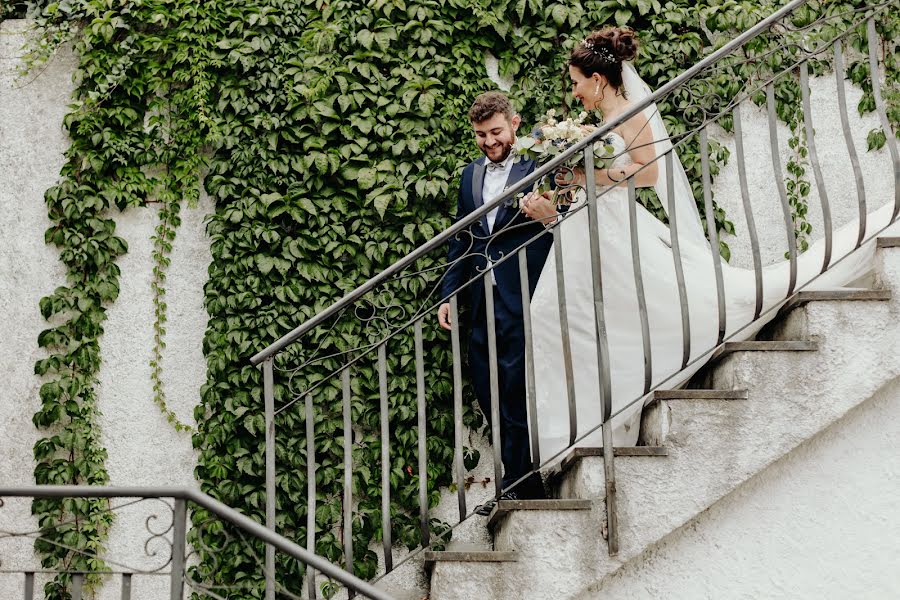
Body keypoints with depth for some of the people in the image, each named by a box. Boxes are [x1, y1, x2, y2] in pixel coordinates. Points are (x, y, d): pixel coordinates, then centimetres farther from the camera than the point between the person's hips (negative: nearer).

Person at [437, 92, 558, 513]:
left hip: (522, 304, -6)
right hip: (481, 305, 7)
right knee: (491, 402, 10)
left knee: (517, 400, -1)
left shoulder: (537, 169, -4)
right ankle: (522, 487, 21)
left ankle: (517, 489, 10)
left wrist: (550, 217, -31)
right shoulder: (471, 174, 16)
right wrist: (448, 295, 14)